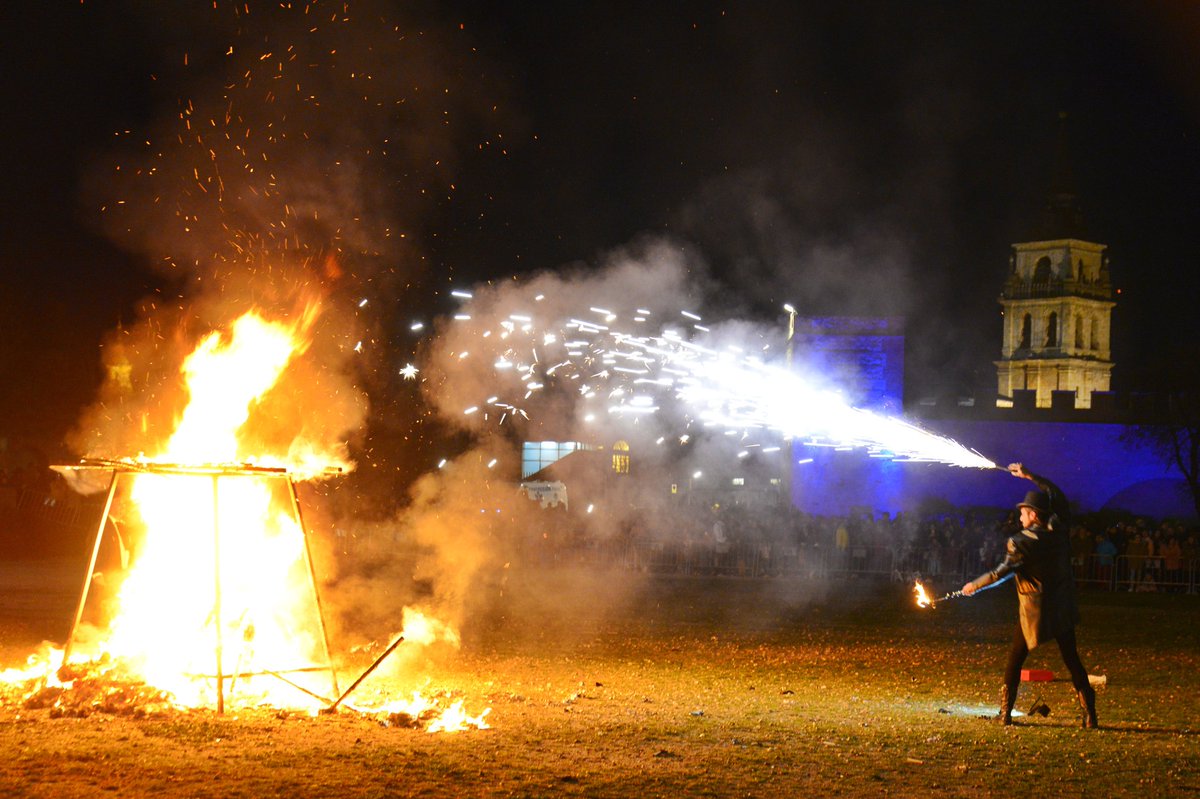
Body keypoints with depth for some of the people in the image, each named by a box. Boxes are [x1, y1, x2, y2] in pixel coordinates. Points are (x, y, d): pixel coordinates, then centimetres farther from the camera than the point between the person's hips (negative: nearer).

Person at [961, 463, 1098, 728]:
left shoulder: (1021, 542, -15)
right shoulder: (1058, 530, 0)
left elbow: (1004, 571, -21)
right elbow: (1057, 497, 16)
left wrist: (975, 585, -10)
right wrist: (1030, 476, 21)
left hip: (1034, 612, -5)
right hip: (1062, 610, 5)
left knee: (1015, 661, 8)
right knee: (1071, 659, 8)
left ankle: (1006, 713, 8)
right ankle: (1089, 713, 3)